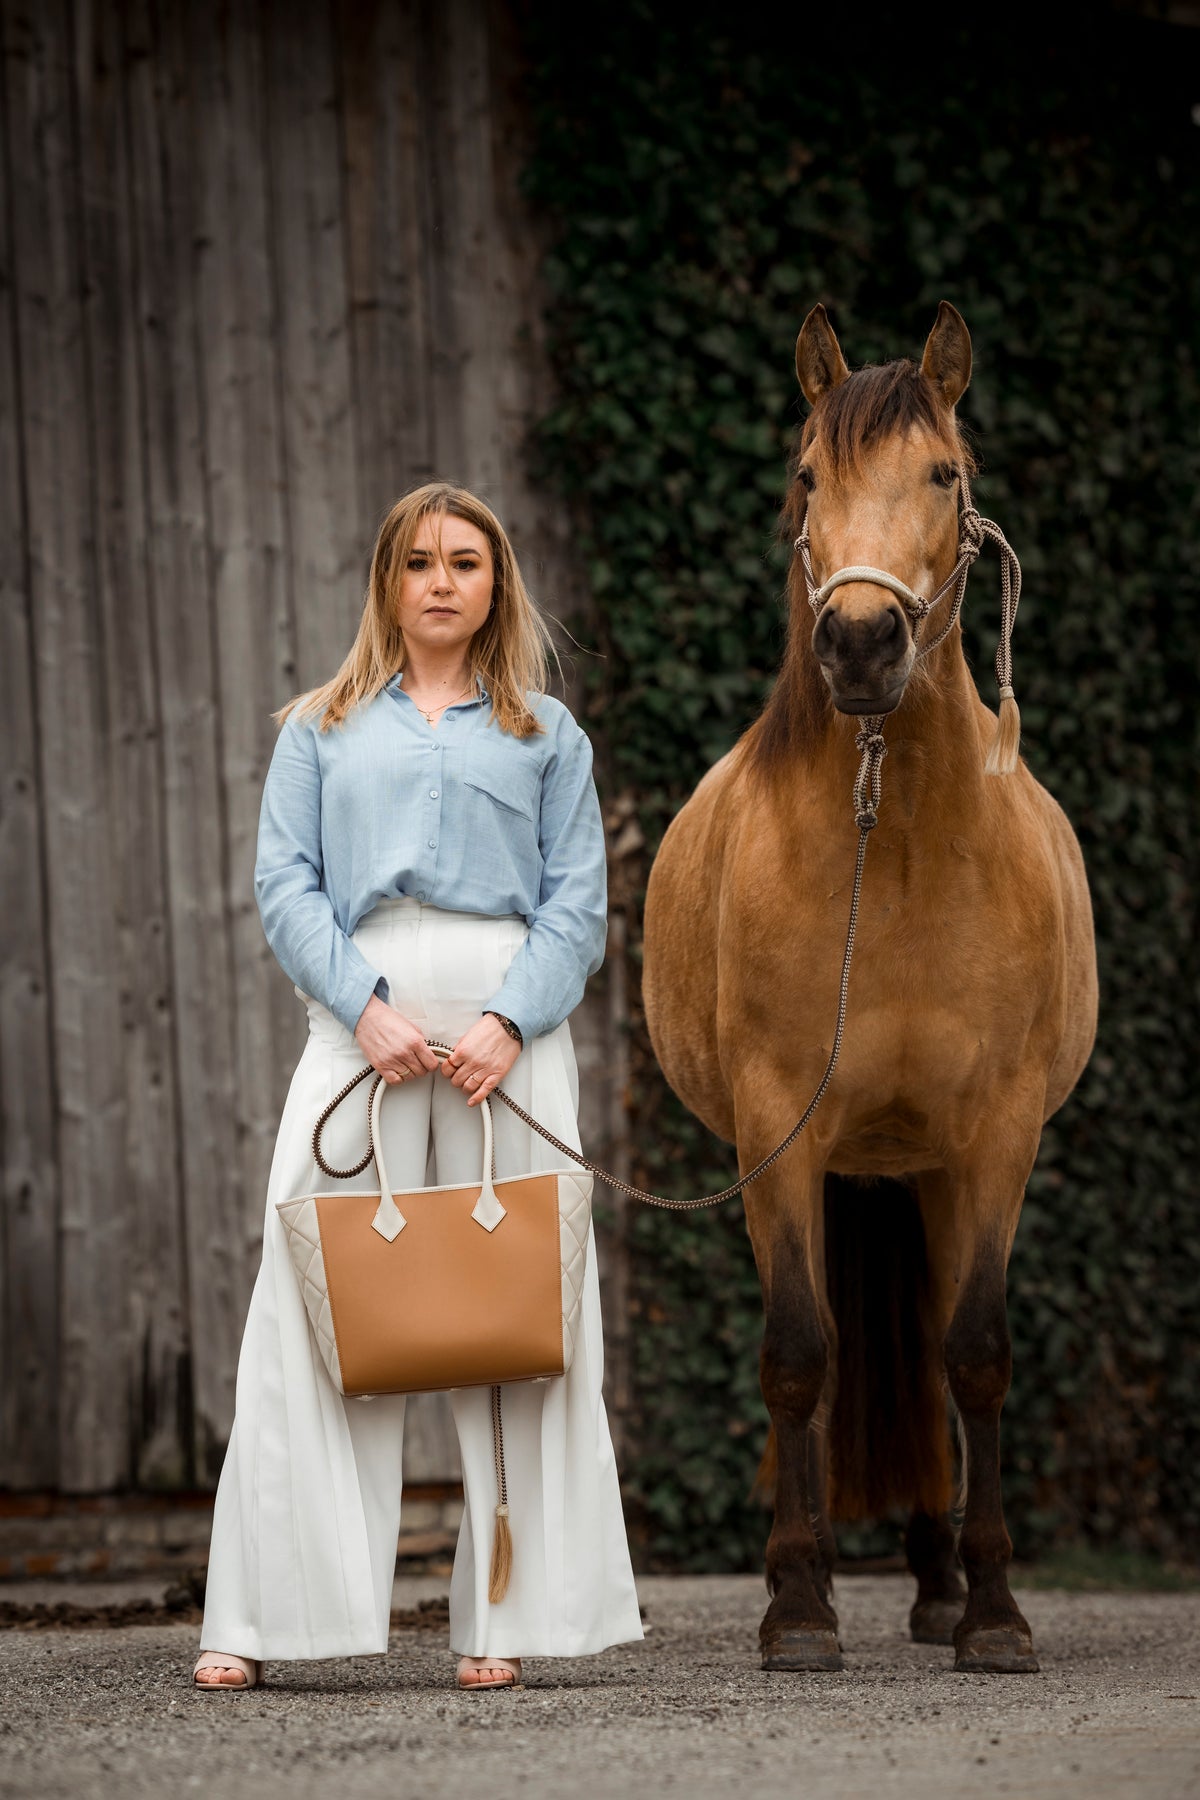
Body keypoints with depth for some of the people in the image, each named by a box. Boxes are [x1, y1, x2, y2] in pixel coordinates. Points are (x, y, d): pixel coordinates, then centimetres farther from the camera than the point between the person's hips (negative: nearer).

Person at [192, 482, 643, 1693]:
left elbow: (577, 904, 6)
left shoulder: (546, 735, 14)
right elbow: (285, 886, 5)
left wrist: (508, 1022, -11)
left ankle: (505, 1616, 3)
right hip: (361, 1015, 0)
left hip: (509, 1018, 1)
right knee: (309, 1303, -7)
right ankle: (257, 1616, -5)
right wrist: (367, 1006, -11)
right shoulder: (322, 729, 15)